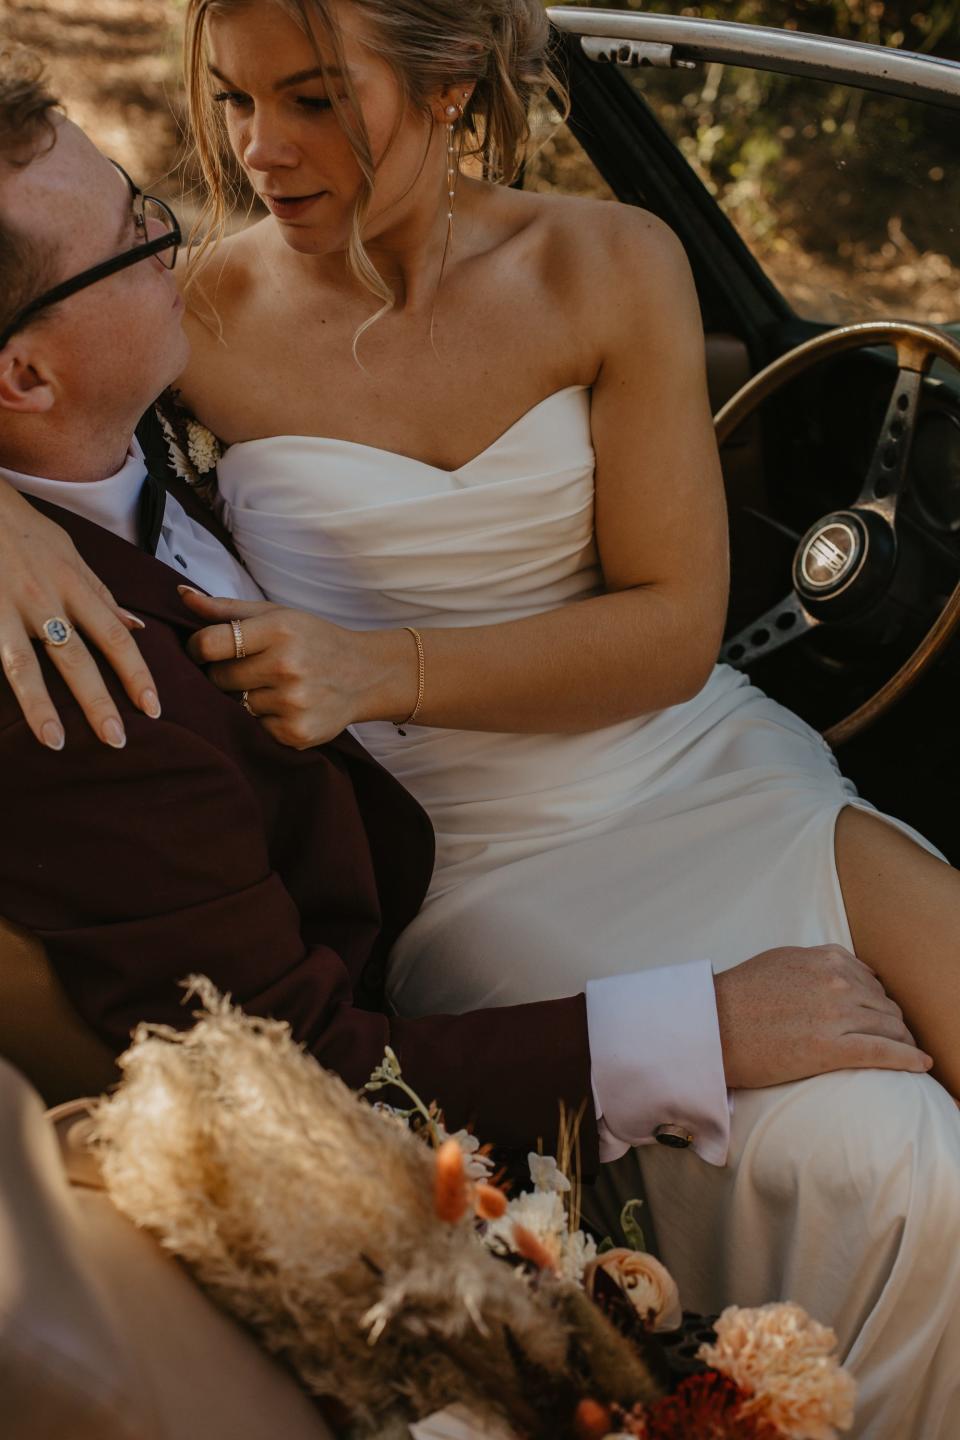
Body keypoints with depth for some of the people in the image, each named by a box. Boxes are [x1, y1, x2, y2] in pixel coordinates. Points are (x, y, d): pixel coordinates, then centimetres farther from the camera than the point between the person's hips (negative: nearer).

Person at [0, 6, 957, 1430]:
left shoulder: (611, 265, -5)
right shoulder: (199, 320, -7)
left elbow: (674, 627, -7)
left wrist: (375, 670, -21)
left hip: (702, 766, 3)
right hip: (479, 858, -3)